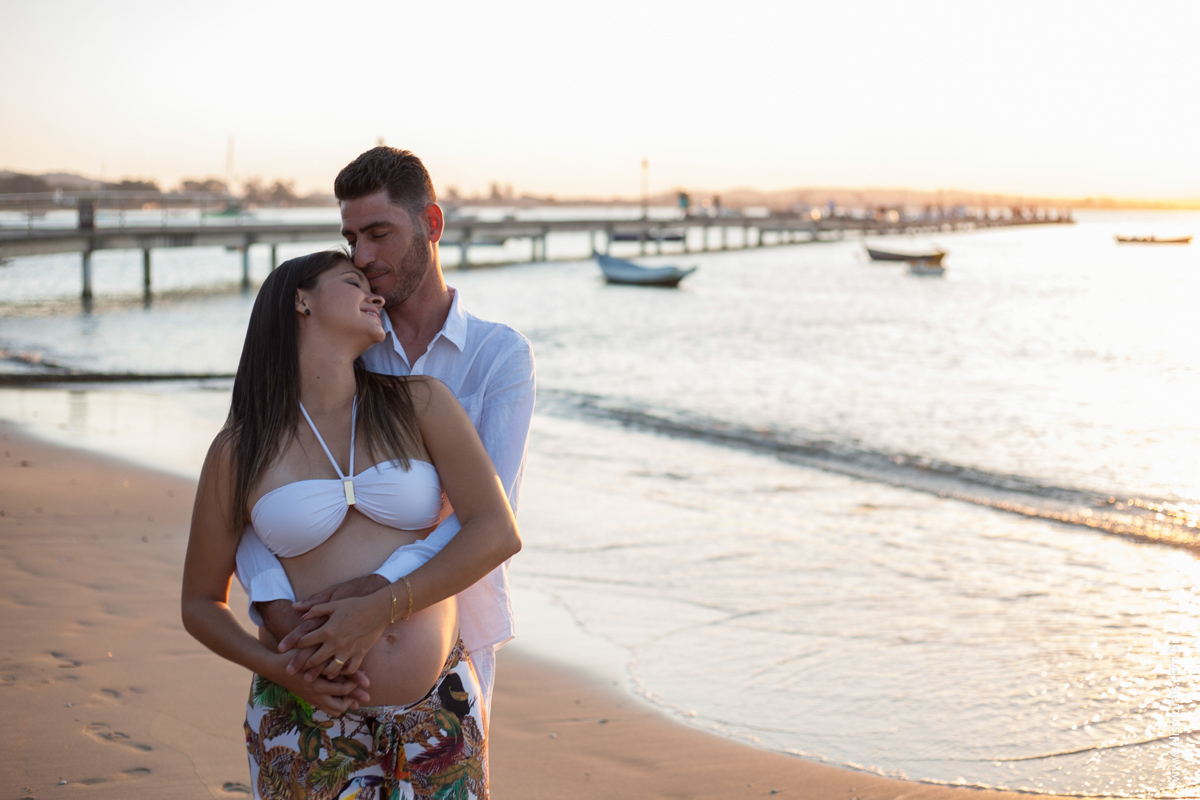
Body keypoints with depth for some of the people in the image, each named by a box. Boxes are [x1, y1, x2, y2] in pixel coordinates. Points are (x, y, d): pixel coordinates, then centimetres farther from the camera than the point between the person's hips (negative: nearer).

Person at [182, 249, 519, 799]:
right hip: (310, 725, -1)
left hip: (438, 713, 1)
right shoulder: (239, 451, 0)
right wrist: (276, 669, -10)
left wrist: (382, 607, -18)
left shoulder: (420, 404, 1)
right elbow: (200, 604, 7)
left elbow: (498, 532, -9)